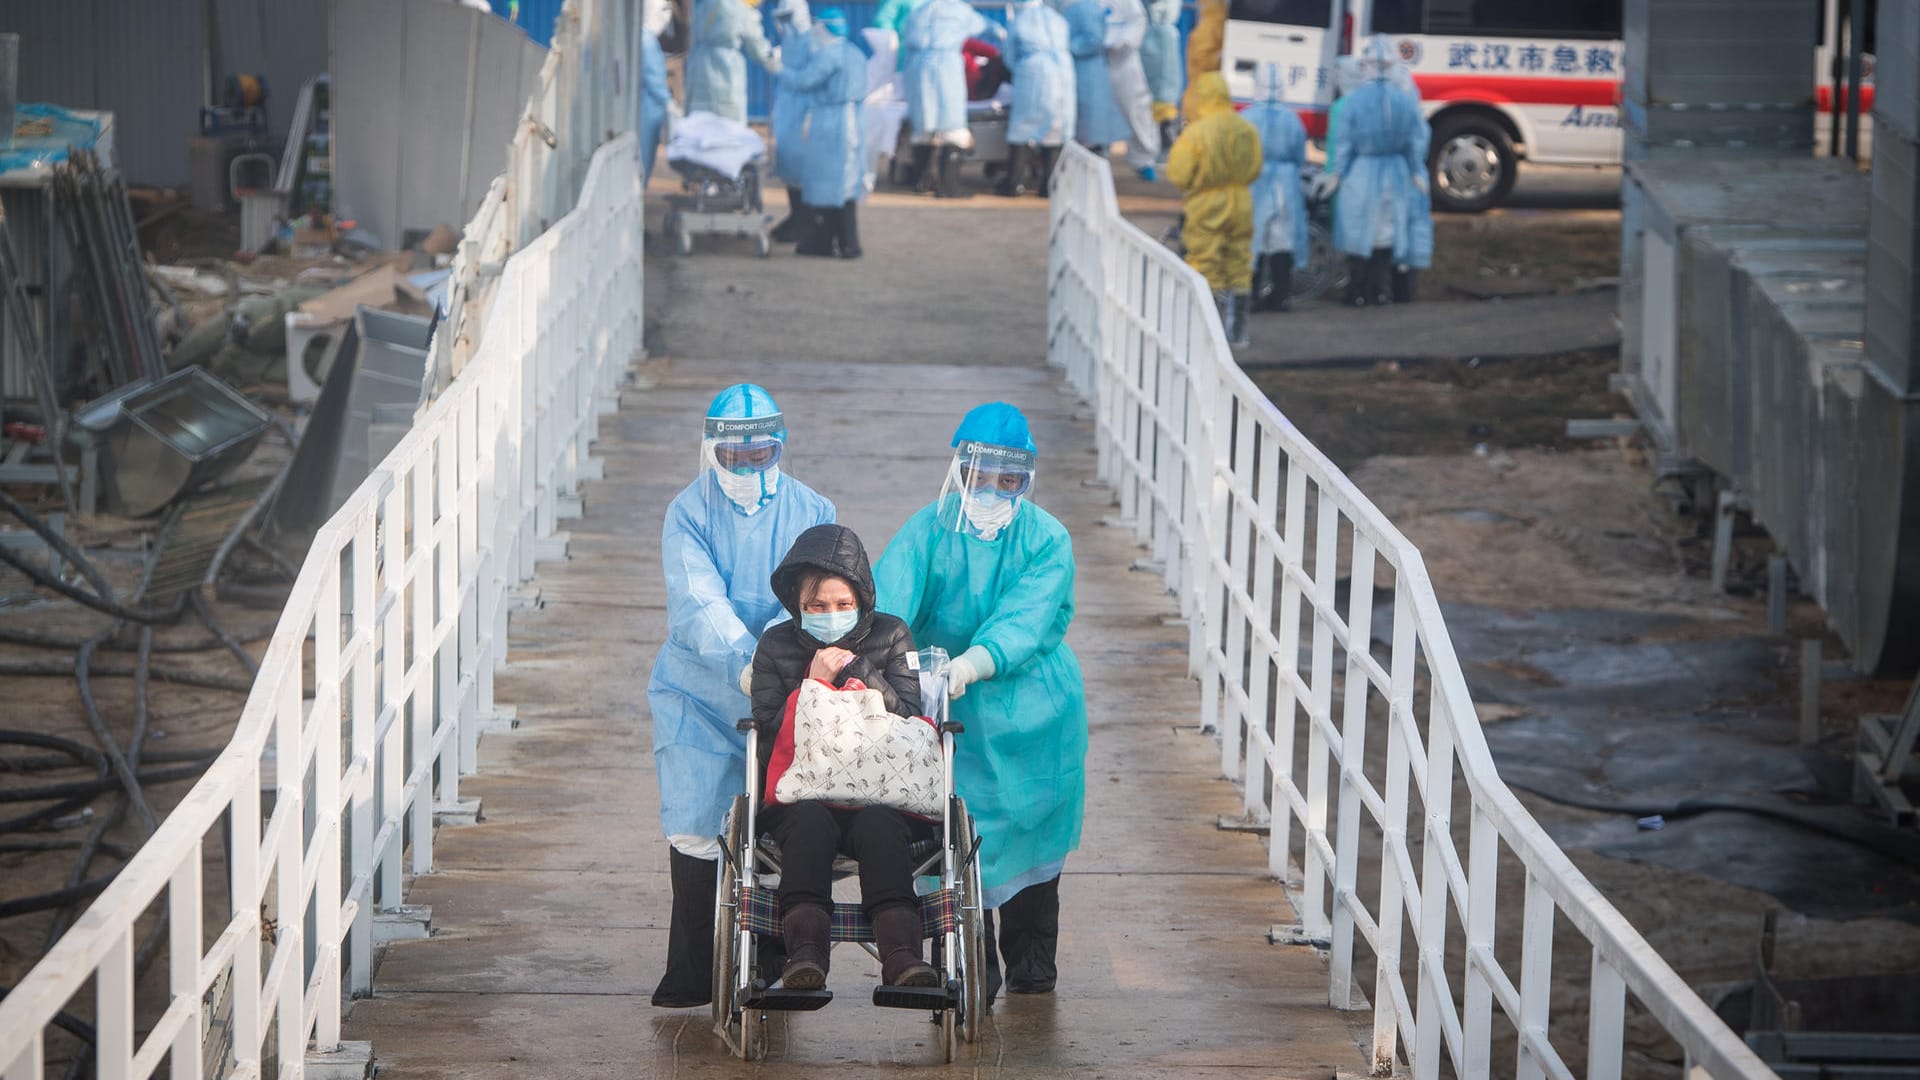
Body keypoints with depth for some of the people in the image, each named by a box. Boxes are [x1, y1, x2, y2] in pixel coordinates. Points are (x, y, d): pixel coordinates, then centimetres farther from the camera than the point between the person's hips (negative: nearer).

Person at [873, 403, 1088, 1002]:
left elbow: (1026, 620, -21)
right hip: (952, 713, 0)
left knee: (1033, 831, 14)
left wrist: (974, 662, -39)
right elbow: (888, 598, -18)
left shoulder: (1046, 540, -7)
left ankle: (1032, 962, 33)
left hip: (1033, 711, 1)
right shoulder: (928, 532, -4)